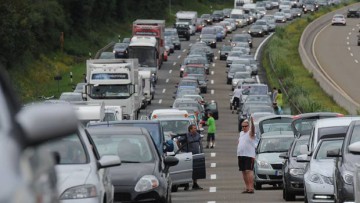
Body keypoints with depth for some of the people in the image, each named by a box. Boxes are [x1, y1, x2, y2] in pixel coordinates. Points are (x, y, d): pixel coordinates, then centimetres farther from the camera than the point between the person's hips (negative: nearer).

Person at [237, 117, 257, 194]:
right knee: (244, 172, 9)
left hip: (249, 155, -8)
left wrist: (252, 122, -46)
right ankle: (247, 187, 14)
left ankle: (251, 187, -17)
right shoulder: (241, 133, 18)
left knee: (249, 171, -14)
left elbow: (253, 130, -28)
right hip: (240, 155, 8)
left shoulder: (250, 133, -6)